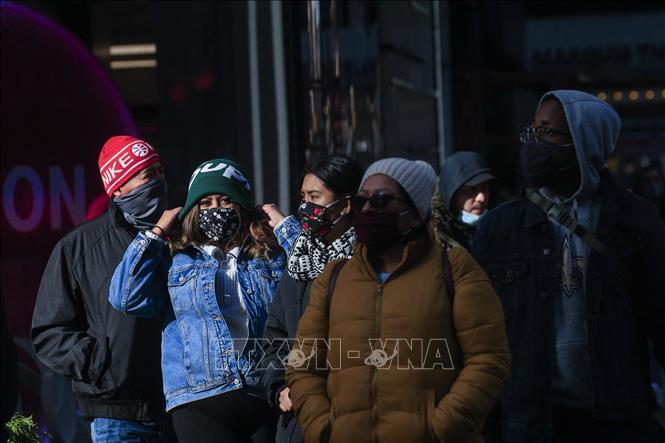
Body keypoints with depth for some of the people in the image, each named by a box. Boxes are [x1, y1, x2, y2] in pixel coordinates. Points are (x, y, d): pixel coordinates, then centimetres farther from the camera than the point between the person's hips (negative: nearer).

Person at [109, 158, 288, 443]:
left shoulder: (271, 259, 16)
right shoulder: (175, 261, 12)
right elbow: (127, 298, -2)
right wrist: (156, 233, 5)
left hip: (266, 398, 2)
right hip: (199, 401, -2)